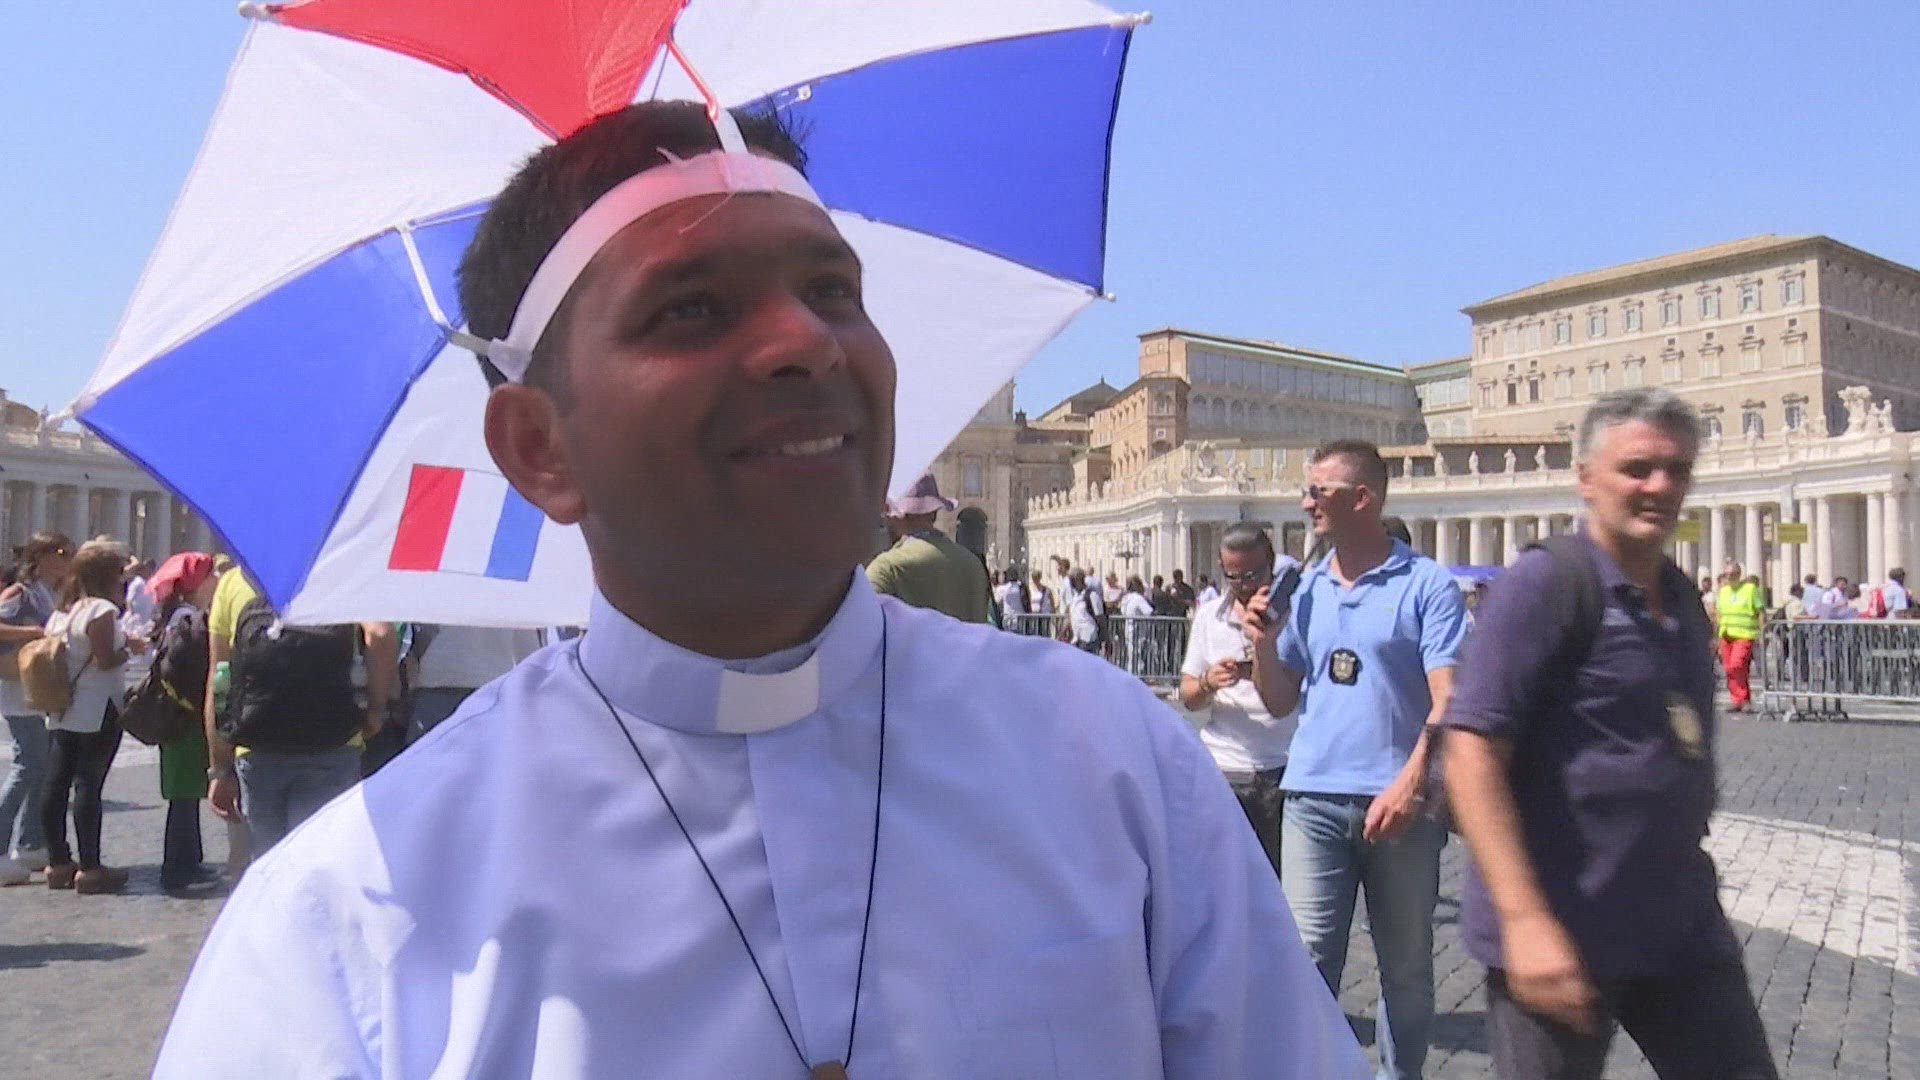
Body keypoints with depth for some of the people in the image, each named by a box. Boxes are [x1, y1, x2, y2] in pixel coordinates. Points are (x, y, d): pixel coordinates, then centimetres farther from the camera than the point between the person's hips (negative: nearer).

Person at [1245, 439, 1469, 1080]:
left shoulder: (1427, 585, -3)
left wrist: (1409, 785, -21)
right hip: (1313, 799, 3)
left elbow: (1448, 700, -10)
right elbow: (1281, 703, 13)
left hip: (1399, 803, -3)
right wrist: (1263, 642, -3)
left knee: (1406, 968, 12)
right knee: (1308, 959, 2)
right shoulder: (1305, 589, 10)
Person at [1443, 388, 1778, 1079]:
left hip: (1685, 930, 7)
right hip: (1563, 936, -7)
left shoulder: (1684, 599, 11)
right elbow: (1472, 752, -20)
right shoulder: (1545, 583, -14)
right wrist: (1525, 919, -25)